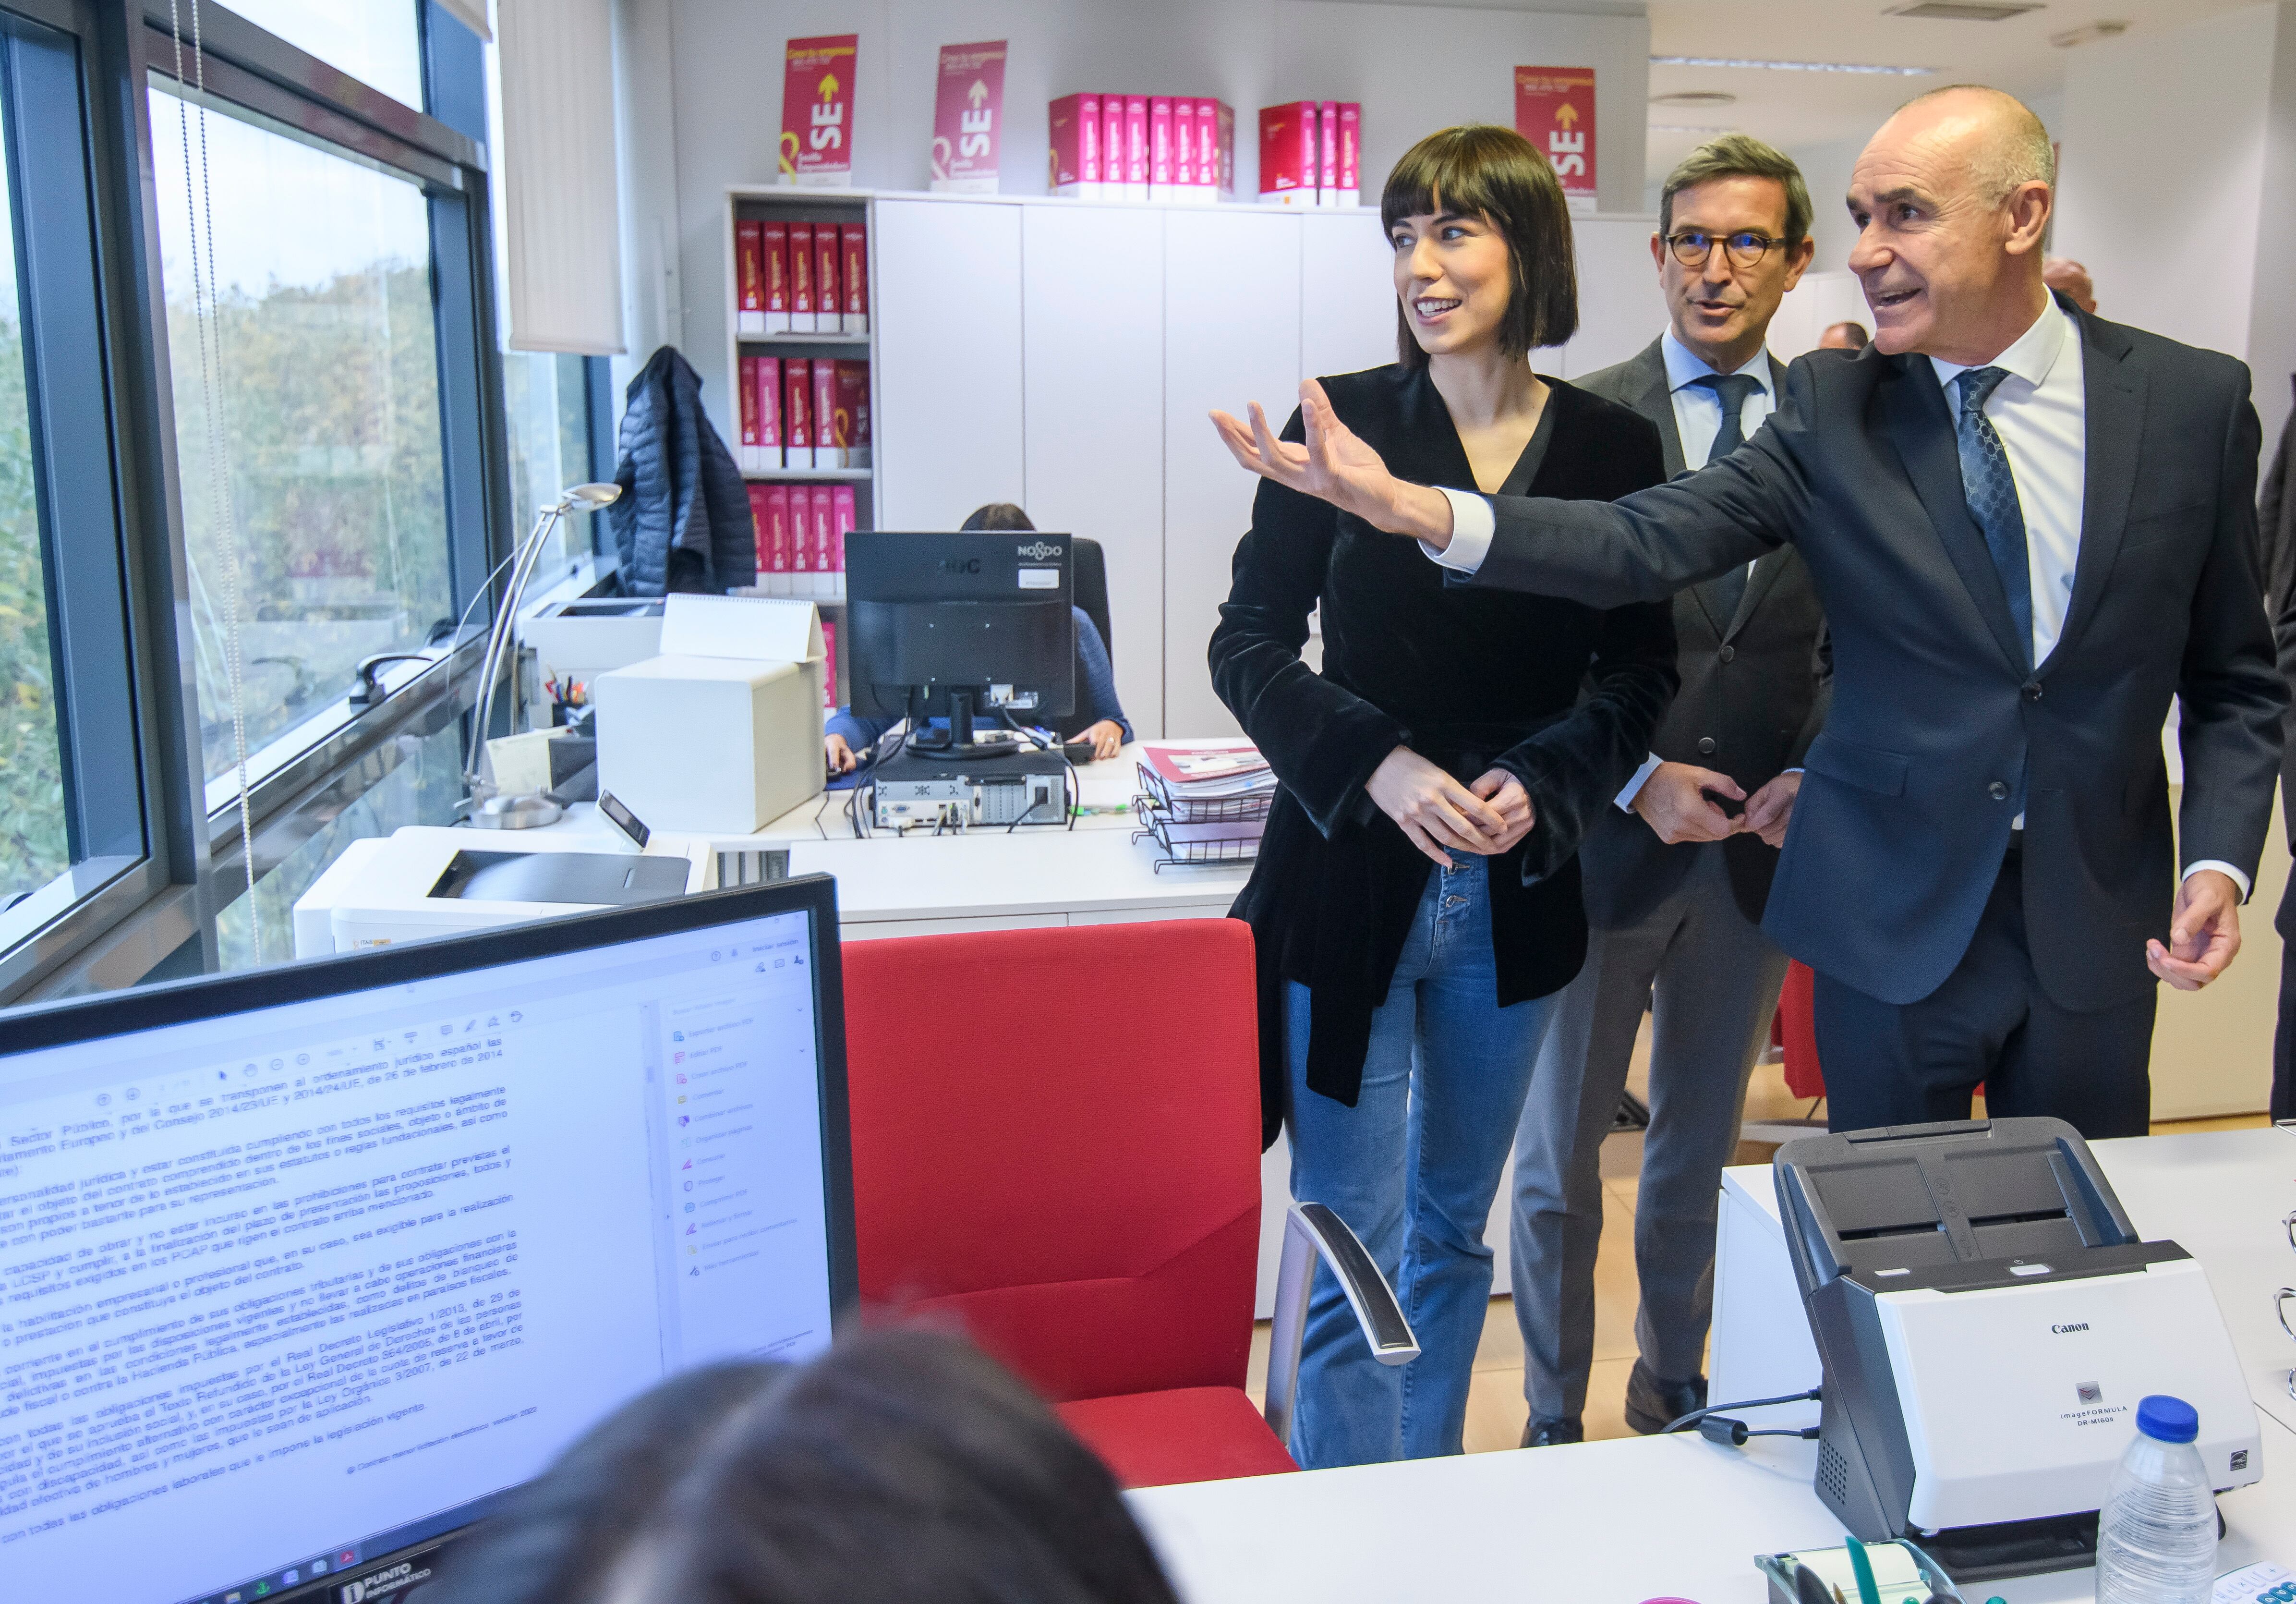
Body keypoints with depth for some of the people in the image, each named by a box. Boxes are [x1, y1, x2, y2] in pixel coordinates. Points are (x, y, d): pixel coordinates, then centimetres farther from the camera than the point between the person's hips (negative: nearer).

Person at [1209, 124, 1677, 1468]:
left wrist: (1543, 780, -13)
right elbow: (1249, 644, -3)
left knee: (1454, 1232, 18)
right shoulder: (1343, 420, -3)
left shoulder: (1613, 447, 2)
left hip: (1515, 898, 3)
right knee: (1354, 1261, 0)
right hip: (1349, 888, -2)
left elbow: (1641, 672, 6)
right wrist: (1377, 765, -18)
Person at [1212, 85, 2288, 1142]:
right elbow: (1648, 543, -18)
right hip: (1894, 919, -1)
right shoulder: (1834, 406, -5)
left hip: (2100, 923, 1)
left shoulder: (2195, 400, -3)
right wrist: (1412, 509, -32)